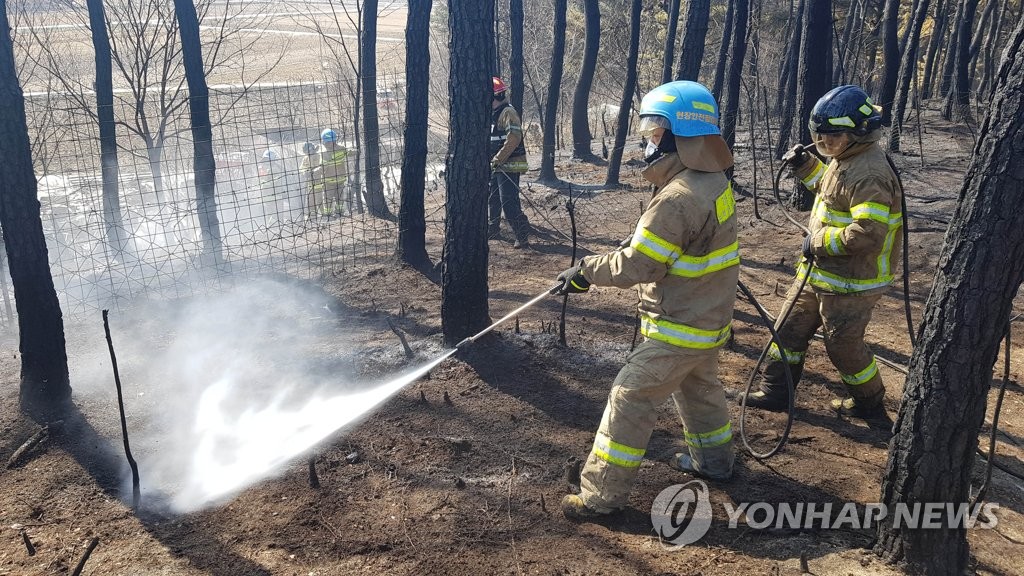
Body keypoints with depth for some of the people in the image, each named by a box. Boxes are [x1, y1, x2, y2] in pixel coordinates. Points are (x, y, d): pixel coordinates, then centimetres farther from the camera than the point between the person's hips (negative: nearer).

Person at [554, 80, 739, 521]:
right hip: (709, 317, 10)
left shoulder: (677, 199, -29)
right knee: (698, 386, 28)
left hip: (681, 327, -10)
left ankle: (603, 492, 5)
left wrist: (587, 272, -10)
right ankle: (712, 459, 48)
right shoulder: (714, 180, 3)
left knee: (630, 397, -3)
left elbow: (637, 266, -24)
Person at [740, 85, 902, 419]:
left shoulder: (869, 175, -26)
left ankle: (869, 401, 32)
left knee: (843, 345, 7)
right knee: (791, 329, 15)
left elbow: (867, 234, -32)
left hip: (849, 283, -10)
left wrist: (819, 241, -20)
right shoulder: (846, 160, 5)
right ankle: (776, 391, 28)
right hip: (819, 272, 10)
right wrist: (805, 166, 10)